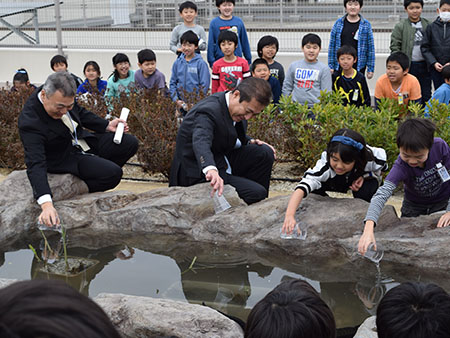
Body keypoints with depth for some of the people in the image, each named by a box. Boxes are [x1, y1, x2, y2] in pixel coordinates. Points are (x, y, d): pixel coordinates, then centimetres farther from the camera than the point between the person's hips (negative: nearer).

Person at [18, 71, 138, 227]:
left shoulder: (62, 97, -12)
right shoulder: (30, 122, -33)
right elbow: (35, 164, -40)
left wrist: (107, 125, 0)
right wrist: (46, 203, -51)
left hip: (82, 140, 8)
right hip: (64, 158, -7)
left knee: (130, 143, -2)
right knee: (113, 174, -24)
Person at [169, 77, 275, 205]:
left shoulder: (237, 107, 2)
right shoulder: (208, 111, -27)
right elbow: (201, 143, -46)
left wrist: (250, 142, 2)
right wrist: (211, 170, -65)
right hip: (201, 174, -9)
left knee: (265, 153, -5)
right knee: (257, 194, -22)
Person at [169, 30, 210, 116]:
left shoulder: (201, 63, -6)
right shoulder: (177, 63, 6)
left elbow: (204, 85, -8)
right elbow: (172, 83, 10)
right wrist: (176, 100, -3)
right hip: (181, 104, 4)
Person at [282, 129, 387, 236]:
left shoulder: (370, 158, -38)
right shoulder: (325, 165, -43)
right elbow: (302, 187, -55)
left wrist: (364, 176, -31)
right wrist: (290, 215, -71)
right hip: (336, 183, 1)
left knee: (364, 193, -34)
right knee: (315, 187, -27)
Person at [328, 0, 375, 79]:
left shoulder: (366, 25, 2)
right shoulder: (338, 23, 5)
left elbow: (370, 47, 2)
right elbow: (332, 45, 6)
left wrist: (370, 69, -2)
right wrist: (331, 66, 2)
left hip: (359, 67, -1)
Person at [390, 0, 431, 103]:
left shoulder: (428, 25, 7)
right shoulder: (400, 26, -2)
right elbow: (395, 47, -4)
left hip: (424, 66, 3)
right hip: (408, 67, -3)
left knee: (426, 95, 9)